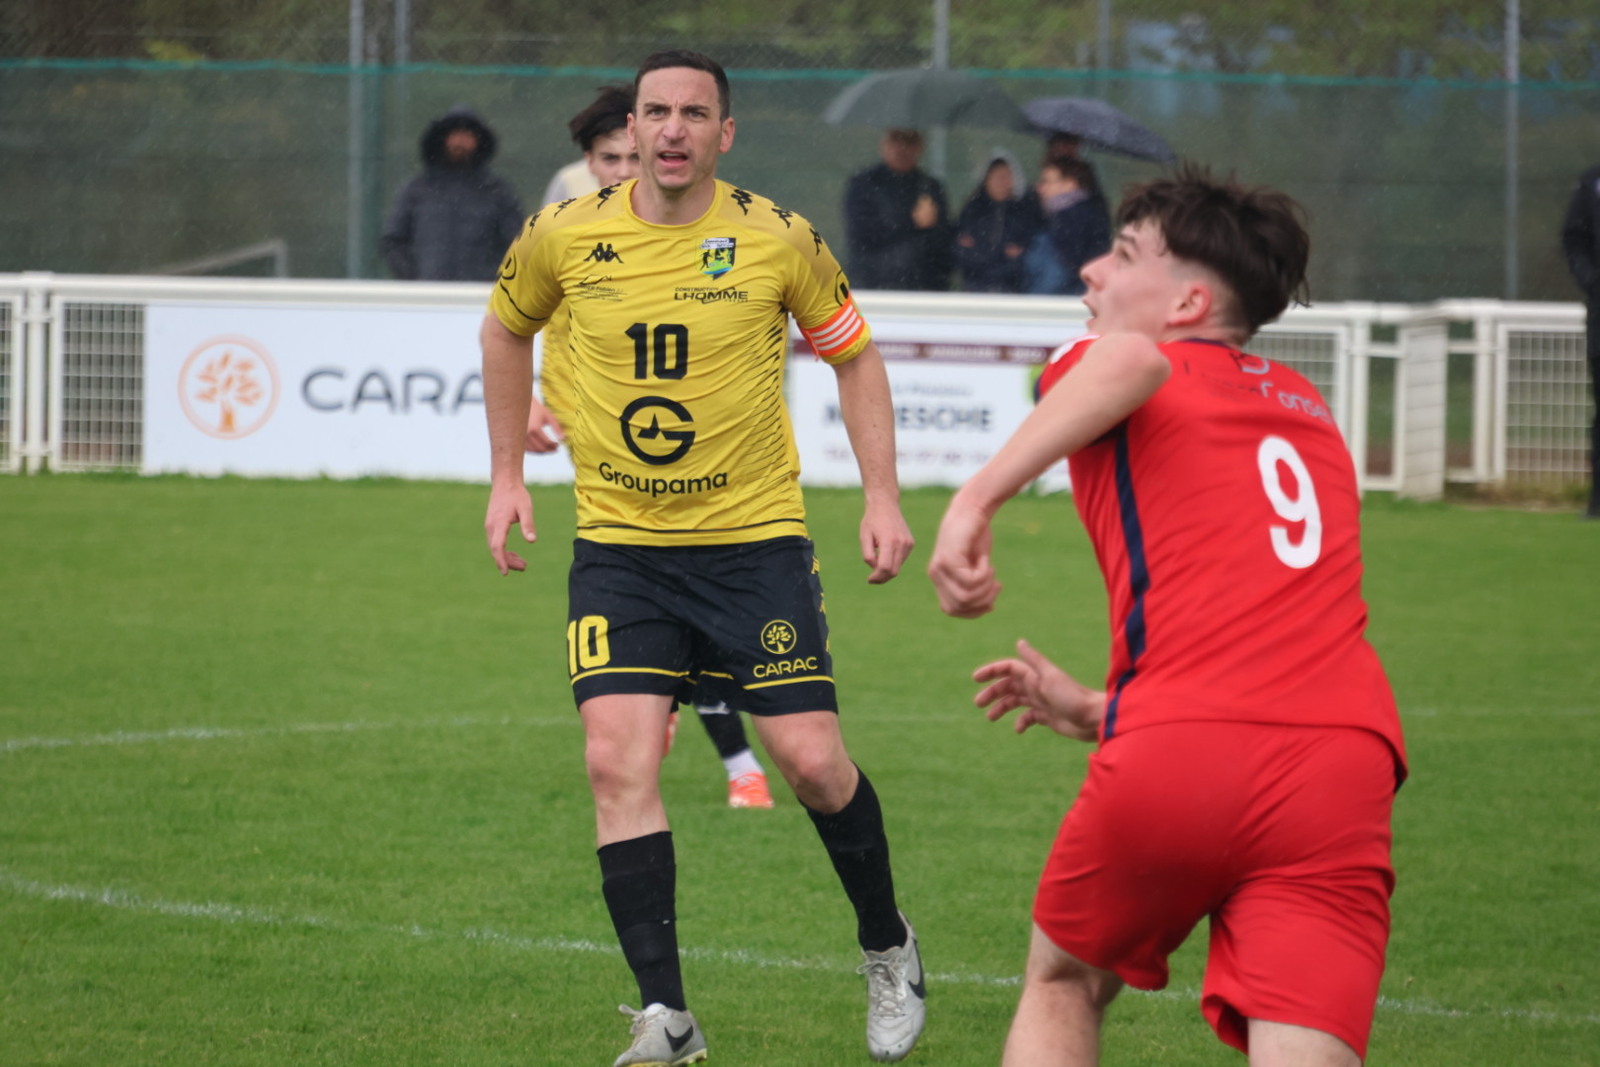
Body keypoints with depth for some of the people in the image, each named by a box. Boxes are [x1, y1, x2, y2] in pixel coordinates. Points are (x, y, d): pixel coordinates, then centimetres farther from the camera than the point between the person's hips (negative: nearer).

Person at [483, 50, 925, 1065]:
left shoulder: (780, 239, -9)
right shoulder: (564, 238, -5)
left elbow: (853, 353, 6)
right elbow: (508, 328, 16)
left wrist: (883, 496, -1)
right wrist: (507, 473, 13)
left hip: (756, 535, -1)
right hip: (619, 548, 1)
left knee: (813, 759, -4)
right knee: (618, 763, -13)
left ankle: (888, 949, 24)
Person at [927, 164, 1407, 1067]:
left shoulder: (1099, 365, 11)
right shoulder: (1307, 410, 30)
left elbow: (1131, 360, -16)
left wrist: (978, 499, -24)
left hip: (1172, 759, -3)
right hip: (1344, 755, 4)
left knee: (1063, 986, 23)